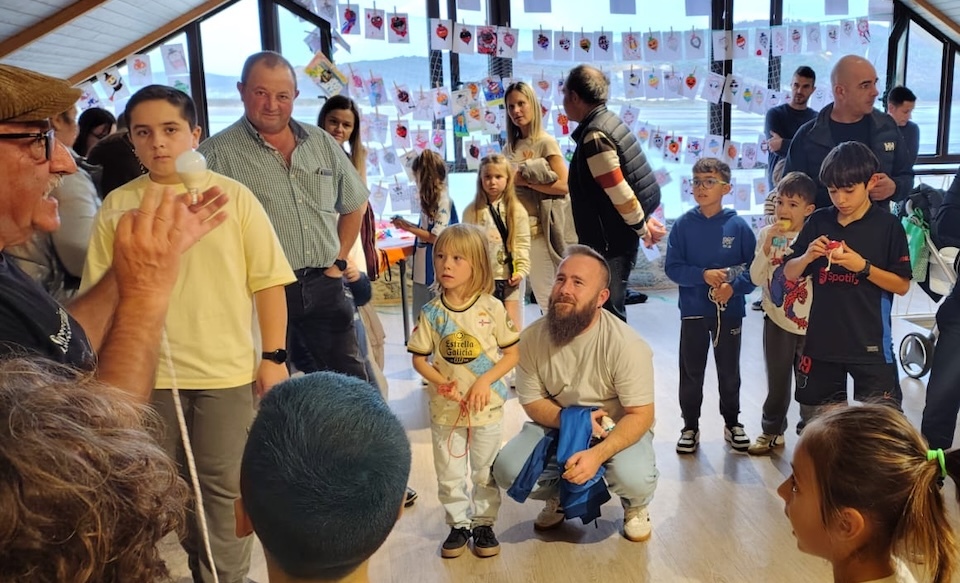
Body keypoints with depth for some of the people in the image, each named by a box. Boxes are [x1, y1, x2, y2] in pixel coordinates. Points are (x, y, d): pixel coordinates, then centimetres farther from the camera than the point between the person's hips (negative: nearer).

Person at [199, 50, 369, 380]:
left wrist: (339, 260, 12)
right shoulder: (215, 154, -5)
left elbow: (354, 204, 20)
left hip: (323, 287, 4)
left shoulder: (323, 143, 10)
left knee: (353, 383, 10)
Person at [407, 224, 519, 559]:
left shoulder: (492, 308, -11)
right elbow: (419, 358, -1)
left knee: (486, 472, 15)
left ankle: (484, 523, 34)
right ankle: (459, 524, 33)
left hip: (487, 407, -1)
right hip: (445, 409, 1)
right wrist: (442, 383, -17)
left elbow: (512, 353, -5)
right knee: (449, 475, 14)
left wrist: (485, 381, -18)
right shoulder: (432, 312, -7)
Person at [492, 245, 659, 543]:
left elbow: (640, 415, -21)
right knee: (508, 471, -19)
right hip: (556, 425, 3)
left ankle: (635, 506, 9)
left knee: (635, 479, -32)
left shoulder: (626, 345, -25)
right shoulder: (531, 338, -15)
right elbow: (532, 402, -5)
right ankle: (559, 496, 17)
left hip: (618, 429, -3)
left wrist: (597, 454, -36)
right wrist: (573, 420, -24)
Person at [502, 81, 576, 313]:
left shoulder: (546, 142, -4)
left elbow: (563, 186, -12)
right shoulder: (509, 147, 13)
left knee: (545, 296, 0)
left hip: (538, 228, -5)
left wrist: (525, 180, -13)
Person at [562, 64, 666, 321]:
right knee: (609, 310, 19)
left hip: (609, 243, -10)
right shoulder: (610, 122, 11)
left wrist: (643, 228, -10)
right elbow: (622, 184, 13)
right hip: (615, 238, 10)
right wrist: (646, 221, 14)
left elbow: (618, 191, -21)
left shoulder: (594, 136, -19)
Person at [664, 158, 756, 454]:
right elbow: (672, 266, -7)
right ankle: (690, 426, 25)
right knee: (691, 372, 9)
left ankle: (732, 423, 34)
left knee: (729, 371, 15)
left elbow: (754, 267, -4)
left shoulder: (738, 226, -6)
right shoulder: (684, 224, -5)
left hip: (729, 310, 0)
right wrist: (703, 275, -20)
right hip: (693, 310, 0)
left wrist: (734, 286, -21)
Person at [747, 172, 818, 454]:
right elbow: (756, 278, -9)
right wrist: (767, 245, -17)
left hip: (809, 323, -2)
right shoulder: (767, 234, -2)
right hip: (776, 321, 2)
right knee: (777, 381, 15)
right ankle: (772, 431, 30)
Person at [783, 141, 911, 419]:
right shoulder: (818, 221, 2)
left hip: (870, 343, -3)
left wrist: (862, 266, -20)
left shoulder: (888, 225, -6)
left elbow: (902, 285, -6)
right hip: (821, 340, 3)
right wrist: (807, 257, -15)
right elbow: (789, 274, 6)